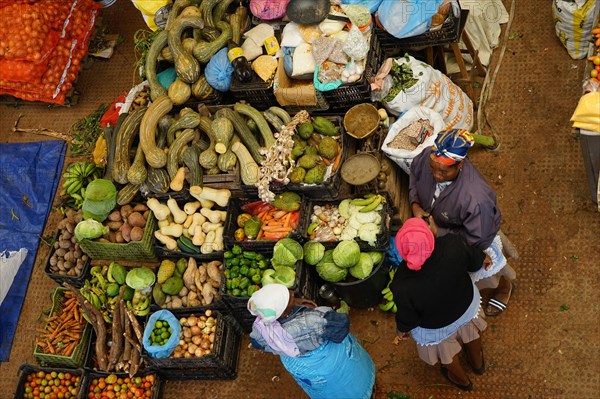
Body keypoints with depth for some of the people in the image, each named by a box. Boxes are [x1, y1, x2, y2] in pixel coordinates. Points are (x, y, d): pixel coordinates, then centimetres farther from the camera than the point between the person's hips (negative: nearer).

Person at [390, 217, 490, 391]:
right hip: (467, 305, 3)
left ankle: (462, 380, 65)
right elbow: (473, 259, -13)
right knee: (471, 334, 38)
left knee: (447, 354, 33)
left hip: (436, 327, -2)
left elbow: (407, 317, -21)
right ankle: (478, 363, 69)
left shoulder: (403, 287, -43)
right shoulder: (454, 245, -38)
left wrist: (401, 329, 4)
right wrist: (483, 258, 12)